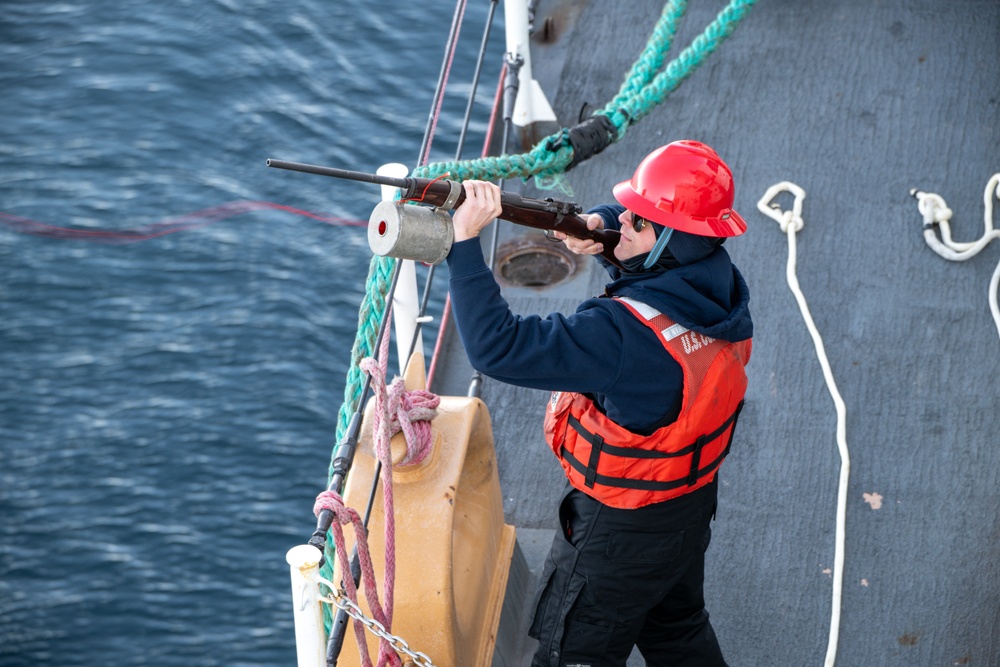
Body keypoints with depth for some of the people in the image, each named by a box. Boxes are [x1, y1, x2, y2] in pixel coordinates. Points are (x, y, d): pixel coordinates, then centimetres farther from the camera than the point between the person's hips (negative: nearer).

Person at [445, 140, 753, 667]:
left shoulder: (627, 332, -37)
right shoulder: (719, 282, -12)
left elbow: (498, 347, -39)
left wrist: (466, 240, -37)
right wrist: (597, 225, -14)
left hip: (620, 530, -8)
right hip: (693, 505, 8)